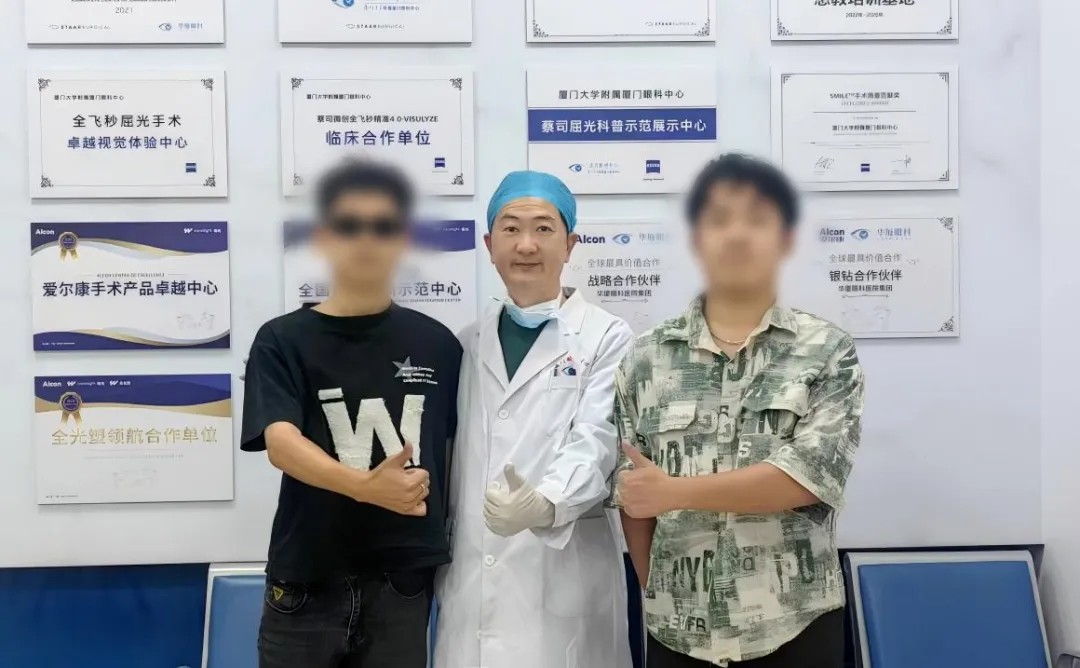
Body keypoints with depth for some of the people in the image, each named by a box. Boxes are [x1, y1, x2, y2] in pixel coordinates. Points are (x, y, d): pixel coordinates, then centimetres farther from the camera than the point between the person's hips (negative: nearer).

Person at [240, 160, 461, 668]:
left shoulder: (435, 343, 3)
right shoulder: (282, 341, -3)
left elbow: (450, 452, 11)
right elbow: (280, 443, -17)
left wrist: (449, 551, 7)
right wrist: (364, 486, -34)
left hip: (402, 582, 2)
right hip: (307, 583, -1)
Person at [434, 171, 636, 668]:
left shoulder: (606, 337, -2)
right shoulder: (467, 343, 11)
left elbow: (595, 442, -13)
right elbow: (453, 455, 12)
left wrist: (545, 503, -31)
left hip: (562, 582, -4)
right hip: (471, 579, 4)